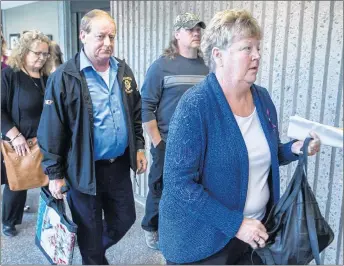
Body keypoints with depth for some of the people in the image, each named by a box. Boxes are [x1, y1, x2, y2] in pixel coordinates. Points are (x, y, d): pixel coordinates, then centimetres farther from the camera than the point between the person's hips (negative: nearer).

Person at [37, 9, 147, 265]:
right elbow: (52, 129, -12)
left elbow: (136, 113, 14)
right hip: (84, 169, -5)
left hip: (120, 165, 6)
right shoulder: (64, 77, -14)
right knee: (90, 230, 12)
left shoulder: (124, 71, 4)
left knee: (125, 219, 20)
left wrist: (139, 147, 10)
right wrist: (55, 173, -10)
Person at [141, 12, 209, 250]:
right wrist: (157, 142, -11)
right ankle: (152, 228, 34)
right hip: (168, 144, -4)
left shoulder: (205, 68, 4)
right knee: (161, 189, 11)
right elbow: (146, 105, -10)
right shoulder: (162, 66, -8)